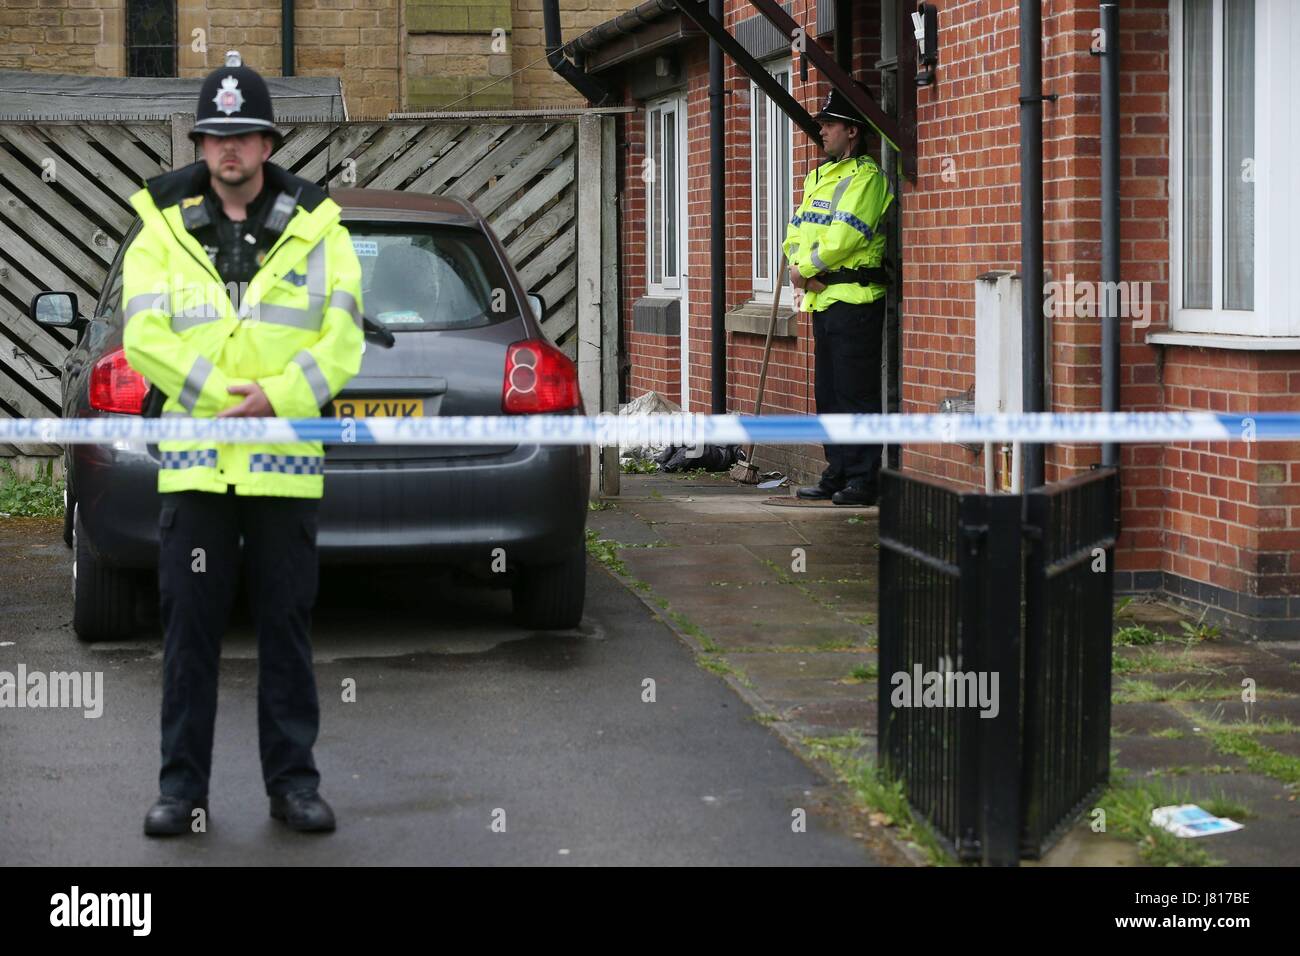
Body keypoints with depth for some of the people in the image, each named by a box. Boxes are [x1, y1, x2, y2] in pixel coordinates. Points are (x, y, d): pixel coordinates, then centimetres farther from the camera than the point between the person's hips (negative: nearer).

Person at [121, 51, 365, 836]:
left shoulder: (316, 229, 6)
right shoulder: (164, 227, 5)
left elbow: (343, 341, -2)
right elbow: (144, 336, -6)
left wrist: (277, 397, -17)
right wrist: (230, 396, -15)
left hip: (287, 462, 0)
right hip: (195, 461, 0)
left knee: (288, 624, 6)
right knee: (190, 625, 2)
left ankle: (293, 780, 15)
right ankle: (183, 785, 11)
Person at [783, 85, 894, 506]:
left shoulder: (865, 178, -9)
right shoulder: (818, 178, 19)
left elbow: (843, 237, -19)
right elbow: (796, 233, 16)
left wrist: (806, 267, -9)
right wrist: (806, 270, -3)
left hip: (854, 297, -9)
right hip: (822, 298, 9)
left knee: (856, 393, -7)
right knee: (828, 392, 13)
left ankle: (863, 480, -4)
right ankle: (837, 474, 20)